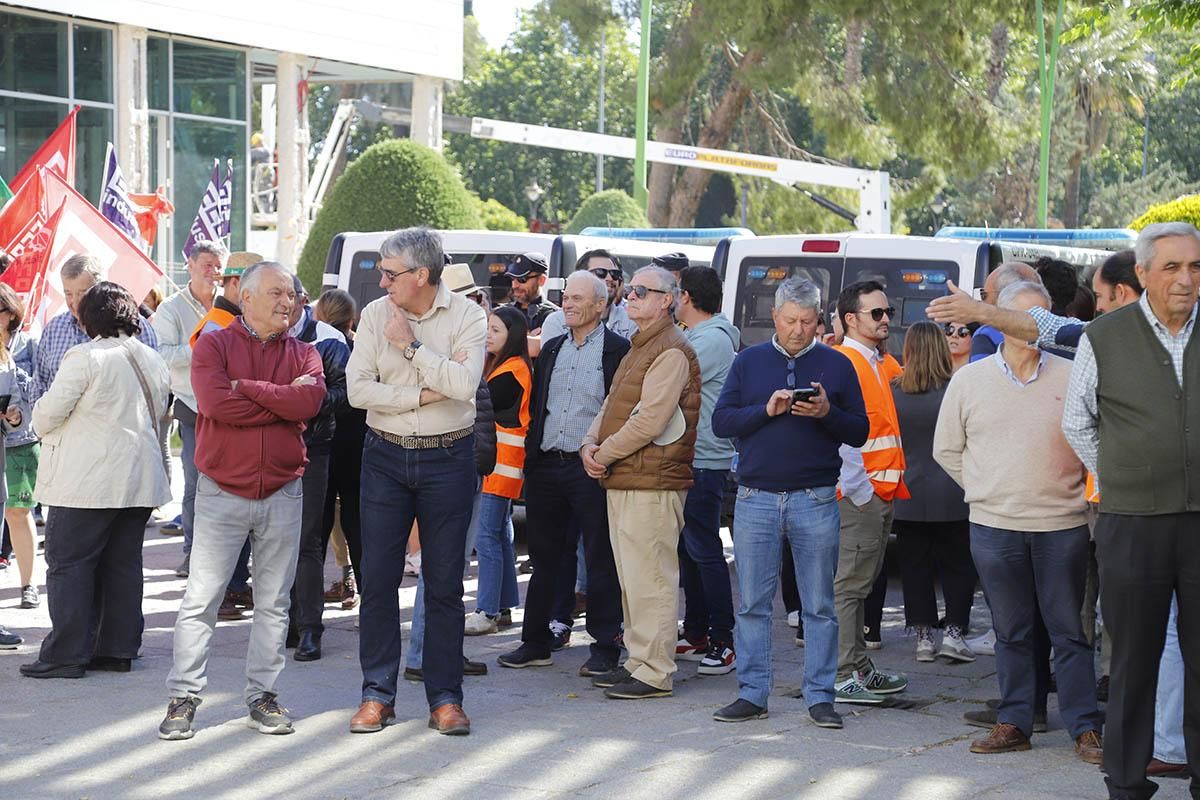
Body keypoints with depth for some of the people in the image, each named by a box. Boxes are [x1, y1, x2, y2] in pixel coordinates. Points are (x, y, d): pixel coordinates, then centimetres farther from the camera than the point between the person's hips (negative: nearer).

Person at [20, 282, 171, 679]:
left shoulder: (85, 357, -12)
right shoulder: (153, 361, 9)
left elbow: (45, 417, -10)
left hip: (88, 479, -7)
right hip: (140, 478, 7)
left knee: (69, 564, -1)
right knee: (123, 564, 11)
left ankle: (67, 654, -3)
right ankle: (119, 649, 14)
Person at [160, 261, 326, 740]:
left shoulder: (302, 354, 8)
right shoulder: (213, 346, -1)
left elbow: (310, 400, -13)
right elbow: (216, 404, -18)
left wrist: (245, 387, -13)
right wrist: (283, 402, -10)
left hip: (282, 495, 3)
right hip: (222, 492, -3)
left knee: (273, 601, 7)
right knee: (200, 599, -3)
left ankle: (262, 695, 16)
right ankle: (184, 697, 3)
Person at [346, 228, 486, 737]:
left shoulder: (467, 316, -5)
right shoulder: (375, 315, 1)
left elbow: (464, 384, -20)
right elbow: (358, 389, -7)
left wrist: (411, 344, -15)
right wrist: (422, 395, -14)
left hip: (447, 457, -2)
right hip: (385, 455, 2)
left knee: (444, 583, 3)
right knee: (378, 579, 2)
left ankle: (445, 698, 10)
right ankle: (377, 695, 10)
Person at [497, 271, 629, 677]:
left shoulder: (617, 350, -4)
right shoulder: (551, 350, 15)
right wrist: (531, 456, 9)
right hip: (546, 466, 6)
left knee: (600, 560, 0)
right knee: (544, 556, 11)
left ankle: (605, 647, 6)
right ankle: (536, 643, 18)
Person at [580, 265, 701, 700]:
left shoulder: (671, 352, -13)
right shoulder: (638, 348, 21)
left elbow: (649, 421, -20)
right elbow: (612, 407, 21)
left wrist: (604, 454, -12)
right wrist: (590, 444, 2)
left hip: (651, 484, -10)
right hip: (622, 481, 10)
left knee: (649, 578, -8)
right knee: (631, 578, 14)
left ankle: (655, 672, -6)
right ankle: (638, 661, 22)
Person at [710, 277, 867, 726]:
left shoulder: (837, 365, 7)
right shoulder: (749, 362, 9)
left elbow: (859, 432, 5)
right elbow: (721, 422, 2)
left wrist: (827, 413, -14)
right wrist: (767, 409, -13)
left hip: (815, 500, -1)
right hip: (756, 498, 1)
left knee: (819, 606, 3)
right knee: (752, 604, 3)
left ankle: (820, 697, 8)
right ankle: (752, 694, 10)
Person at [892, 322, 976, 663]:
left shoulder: (894, 392, -3)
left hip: (907, 495, 2)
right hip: (951, 495, -2)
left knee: (916, 567, 9)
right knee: (957, 566, 9)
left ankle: (923, 635, 9)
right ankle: (954, 632, 1)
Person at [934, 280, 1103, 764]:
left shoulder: (1070, 377, 1)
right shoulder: (970, 381, 5)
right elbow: (946, 449, 13)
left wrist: (1070, 487, 4)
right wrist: (989, 490, 10)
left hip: (1061, 524, -1)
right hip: (994, 525, 1)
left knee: (1069, 631, 2)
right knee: (1011, 632, 9)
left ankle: (1085, 728, 6)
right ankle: (1014, 723, 16)